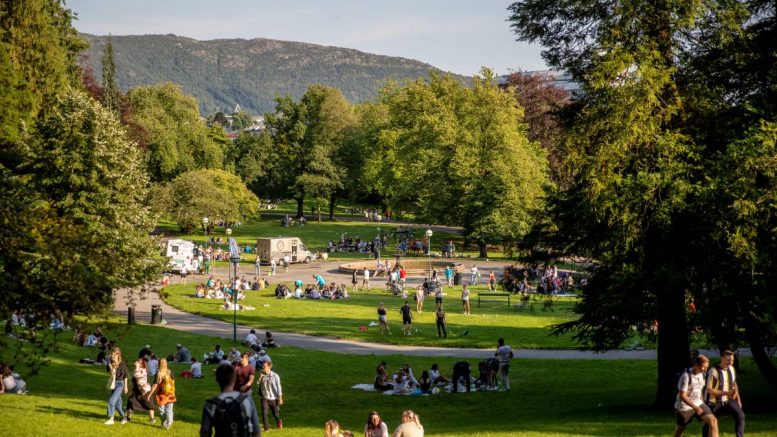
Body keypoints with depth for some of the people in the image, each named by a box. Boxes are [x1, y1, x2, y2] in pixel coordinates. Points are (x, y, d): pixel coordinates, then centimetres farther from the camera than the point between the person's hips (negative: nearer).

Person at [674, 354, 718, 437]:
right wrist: (694, 407, -32)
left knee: (713, 421, -15)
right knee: (680, 428, 11)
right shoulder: (686, 376, -22)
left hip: (698, 404, 5)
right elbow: (682, 395, -24)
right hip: (684, 406, -5)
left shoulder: (702, 374, 0)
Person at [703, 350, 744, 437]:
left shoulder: (732, 369, 2)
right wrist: (726, 393, -26)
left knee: (740, 415, -13)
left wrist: (738, 399, 12)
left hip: (728, 401, 5)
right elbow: (709, 390, -22)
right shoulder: (714, 371, -20)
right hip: (715, 402, -5)